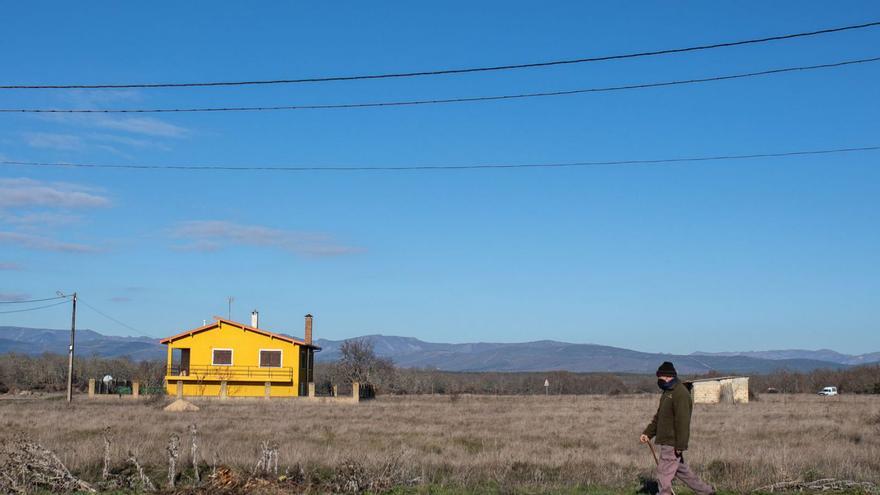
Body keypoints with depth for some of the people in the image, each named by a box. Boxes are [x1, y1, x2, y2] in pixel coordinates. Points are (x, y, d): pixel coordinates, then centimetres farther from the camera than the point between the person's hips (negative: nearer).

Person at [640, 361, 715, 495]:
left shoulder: (681, 394, -17)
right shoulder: (668, 392, 16)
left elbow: (683, 422, -22)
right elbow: (658, 417, 21)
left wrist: (680, 445, -24)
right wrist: (647, 433, 11)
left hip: (672, 444, -10)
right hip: (667, 442, 10)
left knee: (664, 474, -6)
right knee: (682, 470, 19)